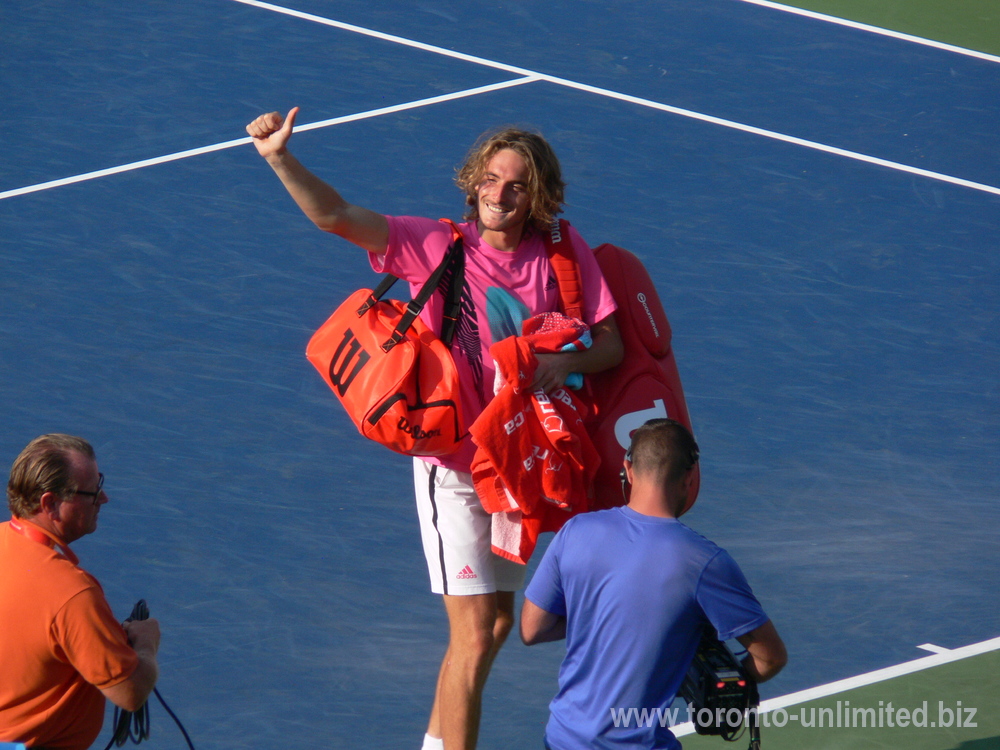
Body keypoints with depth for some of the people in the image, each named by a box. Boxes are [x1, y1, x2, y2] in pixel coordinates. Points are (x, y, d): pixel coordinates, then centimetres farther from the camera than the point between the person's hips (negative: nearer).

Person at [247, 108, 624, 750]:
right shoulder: (437, 245, -11)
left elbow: (611, 342, -1)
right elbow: (336, 217, -18)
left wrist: (565, 361, -23)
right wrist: (281, 159, -34)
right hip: (454, 467, -4)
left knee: (498, 622, 18)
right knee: (475, 636, -9)